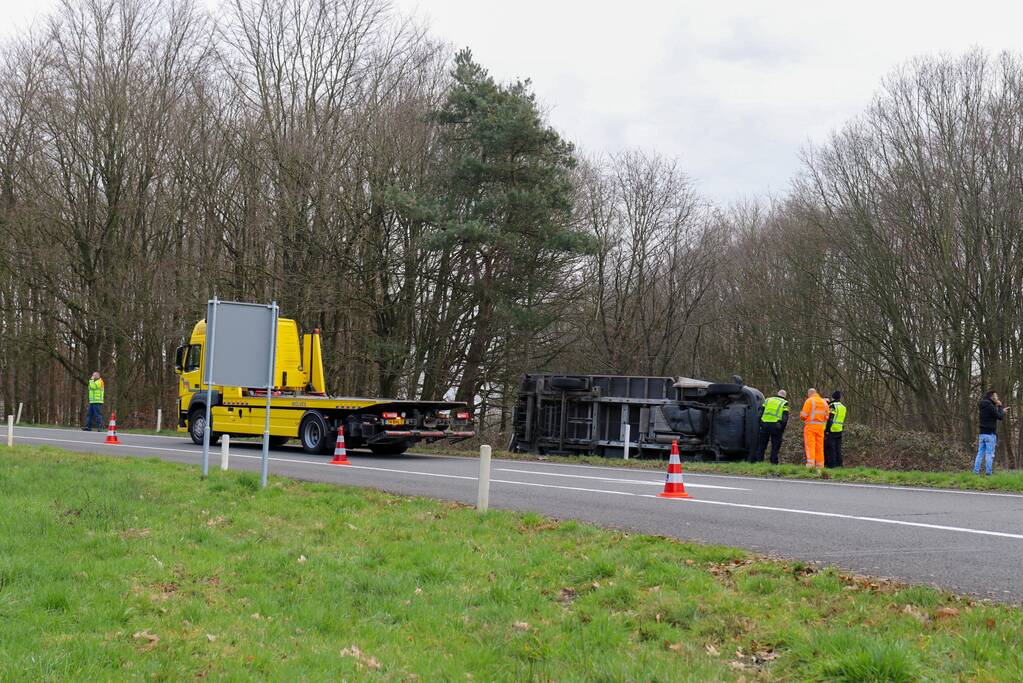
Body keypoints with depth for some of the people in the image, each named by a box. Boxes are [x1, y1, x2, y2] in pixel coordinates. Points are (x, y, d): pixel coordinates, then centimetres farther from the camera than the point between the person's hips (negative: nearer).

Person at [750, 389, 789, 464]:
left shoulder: (767, 400, 18)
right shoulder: (784, 403, 8)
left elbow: (760, 414, 12)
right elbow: (785, 418, -1)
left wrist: (760, 425, 15)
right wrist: (782, 430, 3)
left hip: (765, 424, 3)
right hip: (776, 425, -3)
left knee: (761, 445, 10)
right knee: (775, 446, 4)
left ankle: (758, 460, 7)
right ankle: (774, 462, 2)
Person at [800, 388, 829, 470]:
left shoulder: (809, 401, -5)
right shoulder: (824, 402, 13)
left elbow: (803, 415, -9)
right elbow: (826, 416, 13)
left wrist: (801, 415, 13)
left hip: (810, 426, -5)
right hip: (820, 426, 5)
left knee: (810, 445, -7)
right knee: (819, 446, 9)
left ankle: (810, 463, -17)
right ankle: (820, 465, 10)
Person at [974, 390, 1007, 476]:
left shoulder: (983, 407, 14)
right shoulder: (990, 406, -14)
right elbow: (1000, 417, -12)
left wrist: (1002, 410, 20)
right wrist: (1000, 407, 0)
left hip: (982, 433, 8)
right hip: (990, 433, -8)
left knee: (980, 453, 7)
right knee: (989, 454, -6)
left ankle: (976, 471, 3)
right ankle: (988, 473, -8)